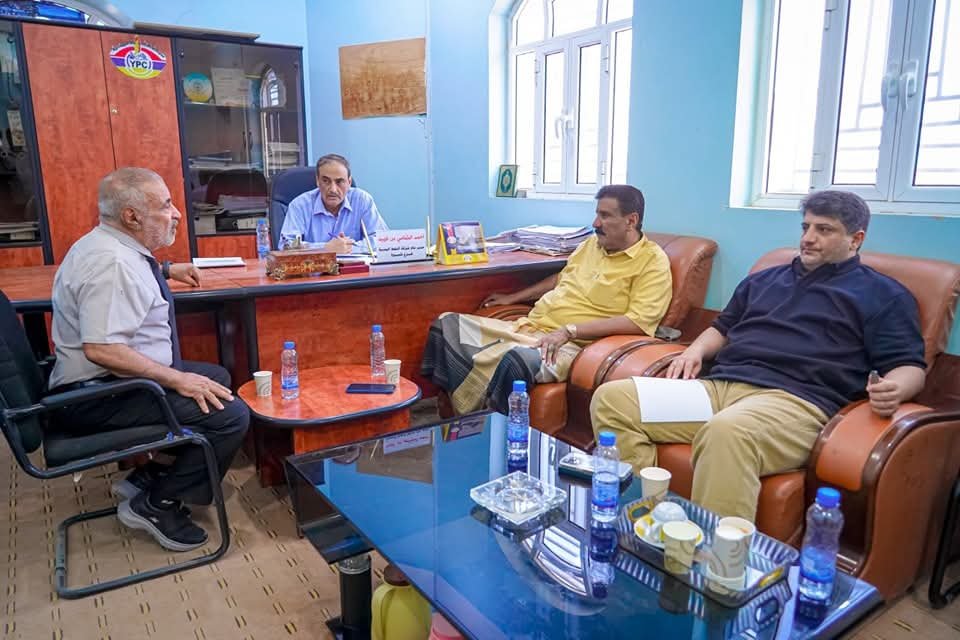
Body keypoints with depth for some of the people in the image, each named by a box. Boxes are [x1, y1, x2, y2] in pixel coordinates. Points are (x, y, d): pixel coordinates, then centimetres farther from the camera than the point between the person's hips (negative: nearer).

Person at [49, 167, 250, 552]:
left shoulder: (112, 246, 9)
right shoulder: (111, 263, -23)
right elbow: (101, 348, -32)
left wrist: (167, 270, 29)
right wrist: (177, 379, -27)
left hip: (105, 381, 11)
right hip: (100, 398, -11)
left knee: (217, 378, 20)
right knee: (231, 415, -19)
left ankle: (149, 477, 15)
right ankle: (156, 504, -1)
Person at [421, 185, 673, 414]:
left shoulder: (653, 261, -5)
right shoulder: (592, 243, 18)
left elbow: (638, 322, -18)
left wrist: (569, 331, -22)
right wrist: (514, 297, 31)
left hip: (570, 345, -8)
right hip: (526, 327, 8)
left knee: (514, 361, -41)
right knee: (448, 324, -3)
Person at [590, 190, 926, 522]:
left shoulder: (883, 294, 16)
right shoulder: (764, 279, 32)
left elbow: (909, 366, 8)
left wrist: (894, 390, -18)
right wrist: (696, 350, 14)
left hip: (794, 398, -6)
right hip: (718, 384, 6)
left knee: (726, 430, -44)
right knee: (610, 398, -16)